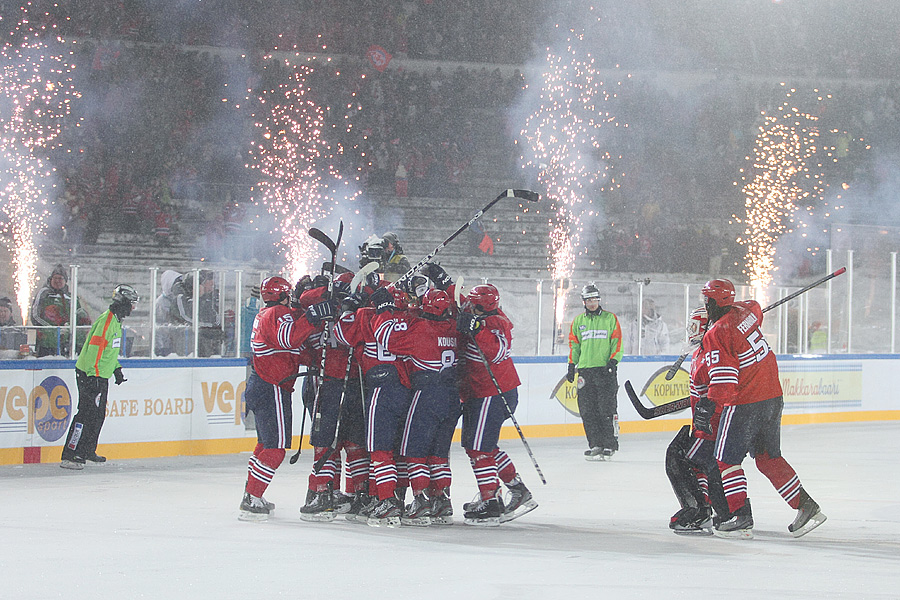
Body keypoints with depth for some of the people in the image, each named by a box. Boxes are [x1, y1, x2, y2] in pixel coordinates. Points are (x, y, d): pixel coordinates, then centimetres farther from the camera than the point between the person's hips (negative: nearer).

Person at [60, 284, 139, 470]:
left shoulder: (116, 321, 15)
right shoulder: (106, 321, -19)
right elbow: (94, 348, -26)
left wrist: (116, 369, 26)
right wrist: (93, 376, -29)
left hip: (101, 376, 11)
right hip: (89, 375, -11)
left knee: (98, 415, 18)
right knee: (86, 414, -14)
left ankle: (87, 451, 33)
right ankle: (68, 456, -16)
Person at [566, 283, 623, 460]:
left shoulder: (610, 318, 5)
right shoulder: (578, 321, 14)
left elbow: (617, 342, 3)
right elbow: (574, 345, 18)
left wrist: (613, 361, -9)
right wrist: (571, 366, 10)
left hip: (605, 370, -3)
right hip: (585, 370, 3)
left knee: (607, 409, -7)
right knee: (587, 410, 0)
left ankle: (610, 445, -4)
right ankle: (595, 444, 5)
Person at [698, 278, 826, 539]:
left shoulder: (715, 335, -16)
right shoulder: (745, 311, 6)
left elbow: (723, 380, -22)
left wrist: (708, 407, -22)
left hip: (745, 404, -8)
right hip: (773, 396, 8)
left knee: (727, 459, 3)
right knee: (769, 458, 17)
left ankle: (741, 515, -4)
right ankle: (806, 507, 14)